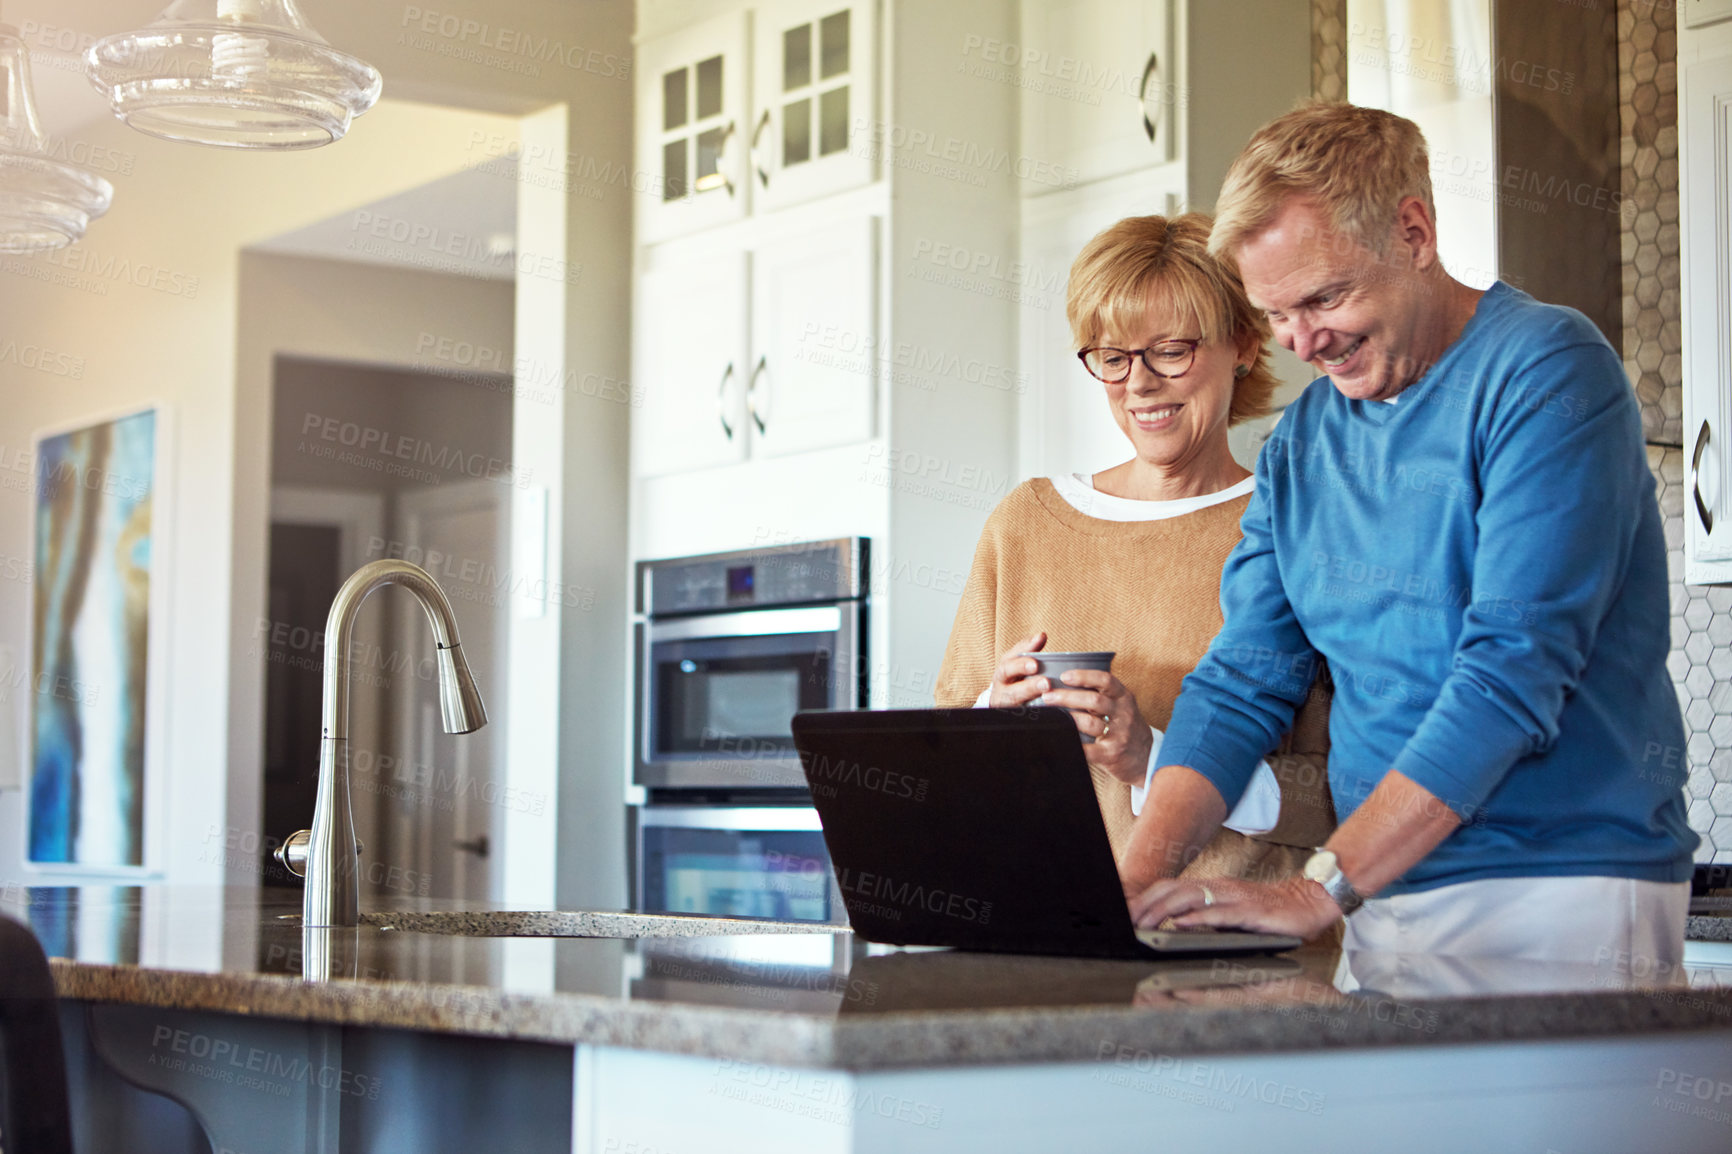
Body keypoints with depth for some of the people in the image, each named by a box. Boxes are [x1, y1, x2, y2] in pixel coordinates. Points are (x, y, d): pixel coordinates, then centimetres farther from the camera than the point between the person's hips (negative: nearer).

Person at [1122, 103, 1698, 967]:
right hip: (1382, 899, 6)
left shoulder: (1546, 369, -8)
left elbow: (1514, 669, -17)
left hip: (1561, 890, -5)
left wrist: (1320, 890, -21)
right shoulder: (1302, 438, 13)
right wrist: (1137, 874, -6)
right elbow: (1241, 681, 11)